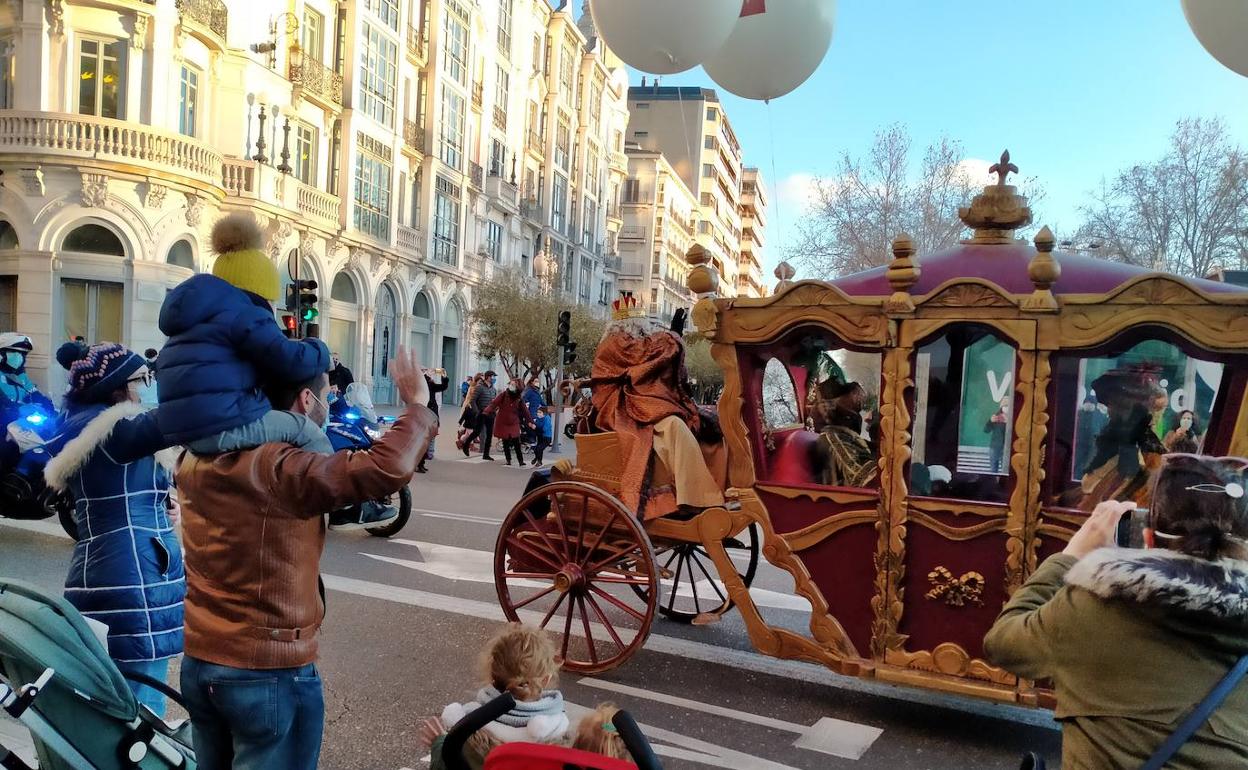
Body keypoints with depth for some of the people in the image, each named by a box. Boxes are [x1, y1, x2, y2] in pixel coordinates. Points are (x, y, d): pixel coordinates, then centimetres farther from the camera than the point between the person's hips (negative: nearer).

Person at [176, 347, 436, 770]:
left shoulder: (197, 459, 0)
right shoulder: (278, 468, -25)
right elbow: (386, 469, -35)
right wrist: (417, 406, -20)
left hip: (198, 663, 8)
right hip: (269, 674, -8)